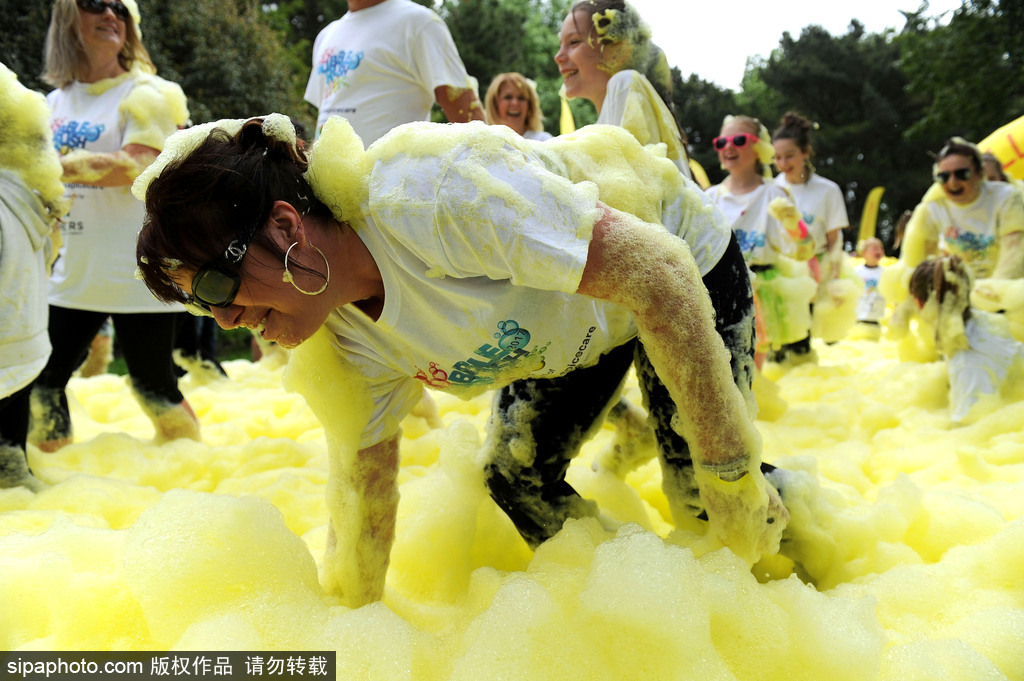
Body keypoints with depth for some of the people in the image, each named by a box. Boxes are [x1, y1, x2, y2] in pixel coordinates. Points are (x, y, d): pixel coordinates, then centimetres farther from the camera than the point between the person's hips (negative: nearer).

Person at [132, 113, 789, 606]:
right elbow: (364, 500, -1)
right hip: (572, 328, 6)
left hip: (690, 271, -6)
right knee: (516, 480, 4)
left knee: (700, 495, -5)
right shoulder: (353, 344, -15)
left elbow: (659, 269, -39)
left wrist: (730, 474, -33)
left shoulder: (434, 196, -42)